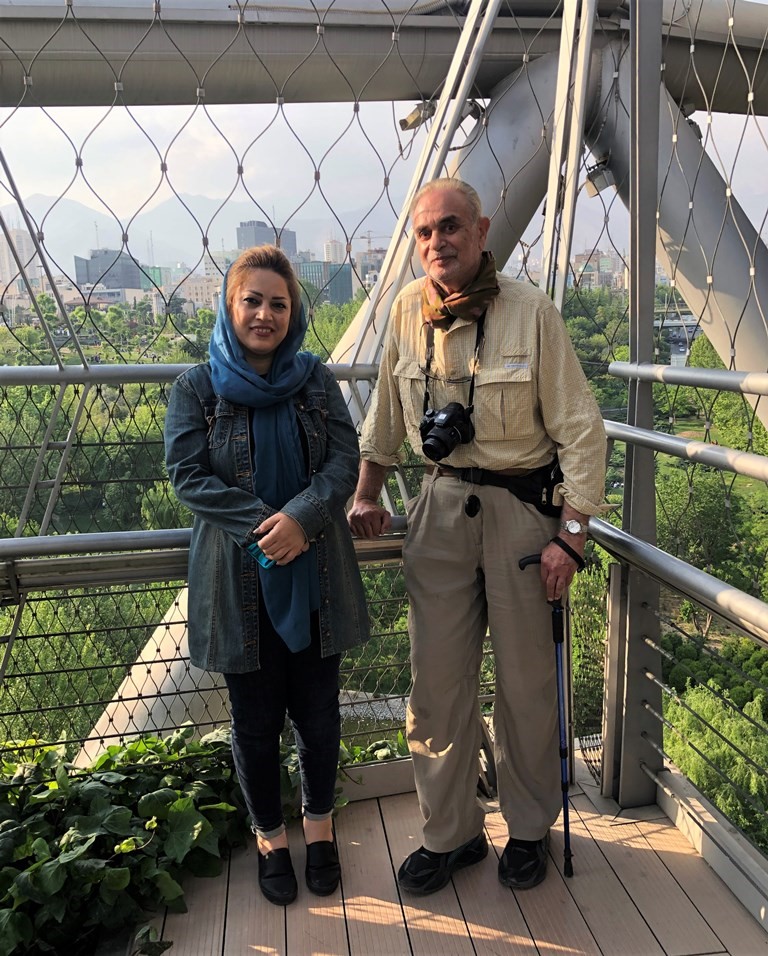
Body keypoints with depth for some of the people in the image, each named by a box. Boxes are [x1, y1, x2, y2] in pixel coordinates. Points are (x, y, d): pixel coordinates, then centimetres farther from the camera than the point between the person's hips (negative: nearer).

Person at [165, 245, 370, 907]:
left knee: (318, 710, 14)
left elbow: (345, 461, -4)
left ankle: (319, 824, 38)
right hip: (240, 581, -1)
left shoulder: (315, 379, 3)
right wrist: (263, 525, -20)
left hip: (317, 576, 2)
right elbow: (187, 475, -9)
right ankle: (269, 834, 36)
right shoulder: (196, 389, -2)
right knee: (256, 719, 12)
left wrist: (301, 518, -21)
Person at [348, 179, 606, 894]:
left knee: (526, 679, 8)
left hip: (522, 505, -3)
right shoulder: (408, 310, 2)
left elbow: (581, 430, -9)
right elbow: (385, 412, 15)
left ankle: (530, 828, 31)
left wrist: (570, 535, -13)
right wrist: (366, 493, 14)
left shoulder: (530, 311, -10)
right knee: (438, 678, 7)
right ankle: (449, 833, 27)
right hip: (441, 505, 4)